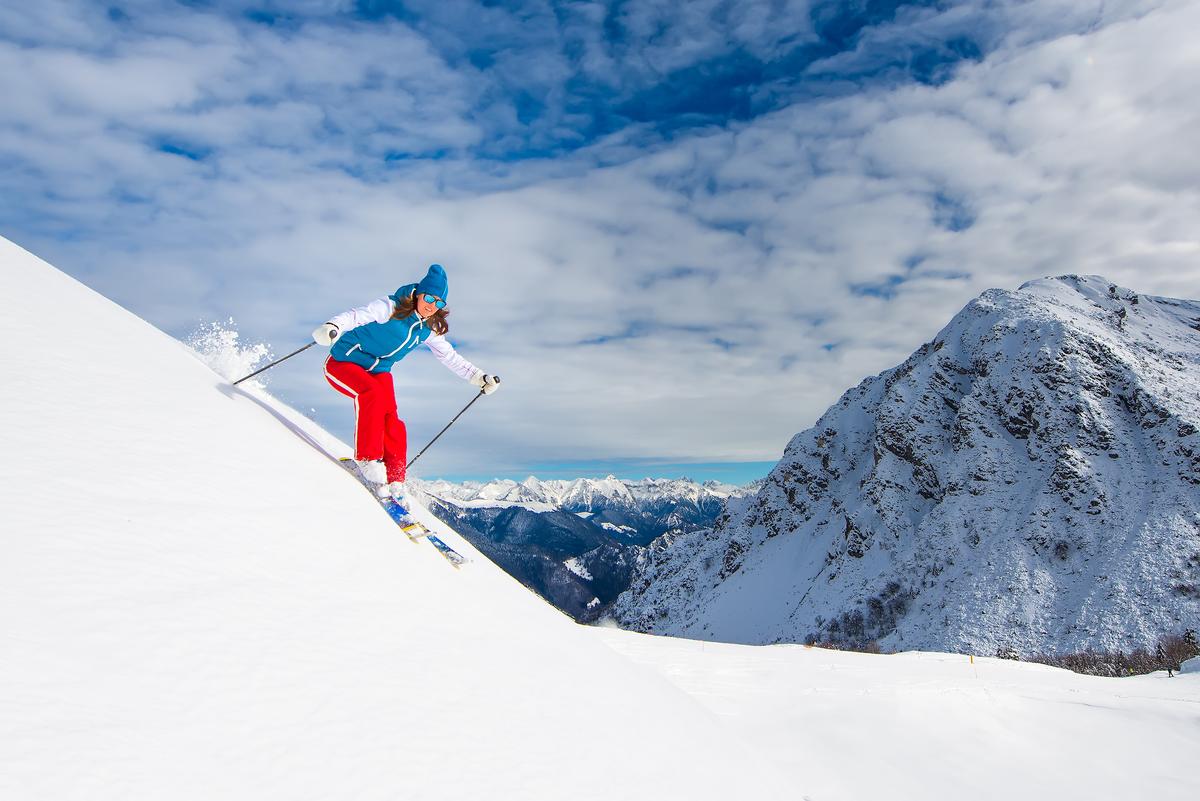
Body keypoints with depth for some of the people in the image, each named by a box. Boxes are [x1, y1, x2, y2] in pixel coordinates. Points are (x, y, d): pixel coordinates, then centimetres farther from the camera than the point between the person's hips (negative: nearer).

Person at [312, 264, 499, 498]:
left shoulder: (429, 331, 2)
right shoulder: (390, 308, -17)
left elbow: (450, 357, 11)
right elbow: (356, 315, -31)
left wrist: (479, 378, 5)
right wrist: (333, 327, -52)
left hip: (378, 371, 5)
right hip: (343, 363, -5)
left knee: (392, 422, -16)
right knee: (373, 393, -35)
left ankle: (394, 483, -7)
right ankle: (368, 459, -24)